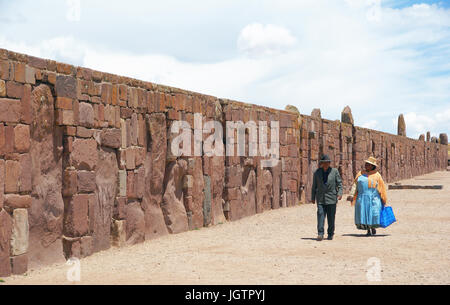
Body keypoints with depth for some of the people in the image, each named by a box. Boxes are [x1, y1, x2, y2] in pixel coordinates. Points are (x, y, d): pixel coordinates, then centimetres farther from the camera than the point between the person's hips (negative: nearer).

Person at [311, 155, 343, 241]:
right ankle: (320, 234, -13)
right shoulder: (317, 172, 6)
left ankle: (330, 234, 16)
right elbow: (314, 186, 12)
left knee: (331, 217, 4)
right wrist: (313, 197, 11)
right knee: (320, 215, -11)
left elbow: (339, 183, 4)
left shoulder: (334, 171, 3)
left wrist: (339, 193, -11)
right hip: (321, 199, 1)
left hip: (331, 198, 0)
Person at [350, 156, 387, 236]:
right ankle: (368, 230, 8)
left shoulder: (376, 175, 3)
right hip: (362, 199, 2)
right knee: (364, 214, -1)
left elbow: (381, 188, 5)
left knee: (373, 214, -4)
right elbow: (355, 186, 10)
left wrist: (383, 200, 3)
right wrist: (353, 198, 3)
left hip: (373, 199, -2)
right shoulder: (360, 174, 11)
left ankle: (373, 228, 19)